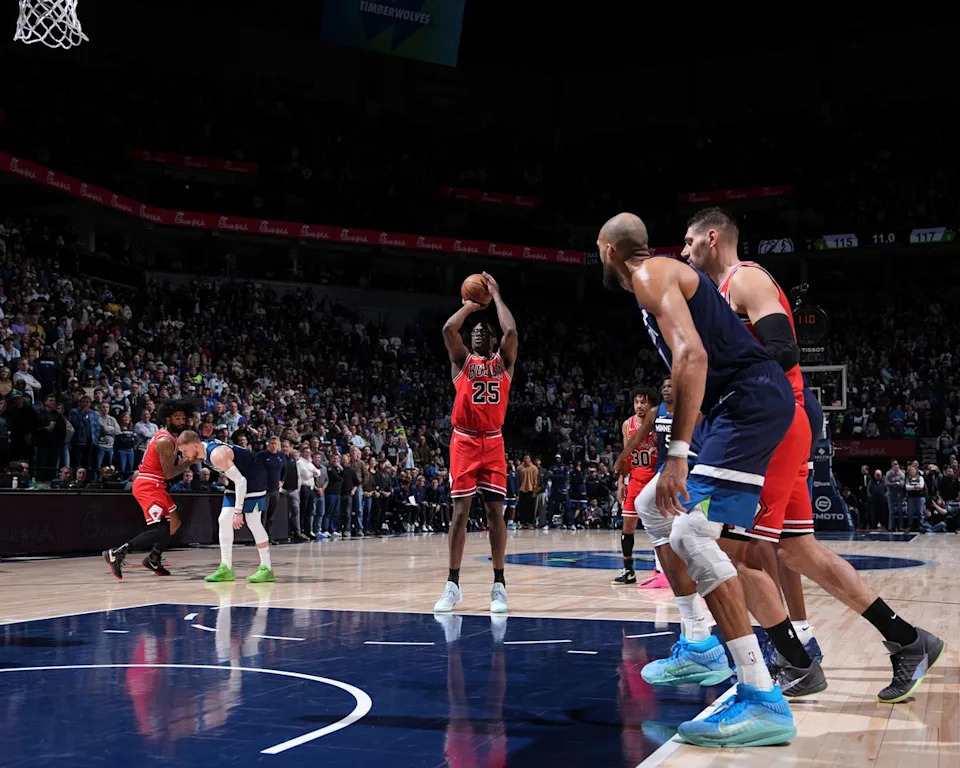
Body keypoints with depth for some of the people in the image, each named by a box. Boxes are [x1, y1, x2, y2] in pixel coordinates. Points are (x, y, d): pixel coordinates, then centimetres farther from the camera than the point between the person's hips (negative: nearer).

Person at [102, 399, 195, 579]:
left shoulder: (168, 437, 14)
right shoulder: (165, 441, -17)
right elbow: (169, 473, -20)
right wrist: (191, 461, -12)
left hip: (156, 485, 11)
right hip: (148, 485, -11)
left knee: (174, 522, 19)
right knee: (160, 530, -19)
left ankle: (154, 560, 29)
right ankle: (116, 554, -19)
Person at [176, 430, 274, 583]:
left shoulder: (216, 455, -31)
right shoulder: (203, 452, -5)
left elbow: (240, 481, -32)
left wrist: (238, 512, -32)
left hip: (254, 475, -10)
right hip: (239, 477, 10)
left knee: (253, 521, -13)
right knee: (224, 520, 2)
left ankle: (266, 569, -6)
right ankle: (226, 569, 2)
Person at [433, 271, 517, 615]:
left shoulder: (503, 361, 10)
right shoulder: (462, 360, 8)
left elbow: (511, 331, -8)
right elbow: (448, 329, -9)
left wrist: (496, 296, 2)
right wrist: (469, 306, 6)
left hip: (493, 442, 1)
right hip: (464, 441, -1)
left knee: (495, 510, -1)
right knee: (460, 510, -3)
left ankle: (499, 584, 5)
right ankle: (453, 585, 2)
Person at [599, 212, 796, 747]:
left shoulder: (652, 275, -9)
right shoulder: (663, 276, 23)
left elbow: (692, 355, -24)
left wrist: (678, 454, -29)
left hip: (751, 399, -11)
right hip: (744, 403, 11)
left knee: (693, 534, -20)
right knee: (659, 509, 22)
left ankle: (764, 701, -25)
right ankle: (707, 649, 31)